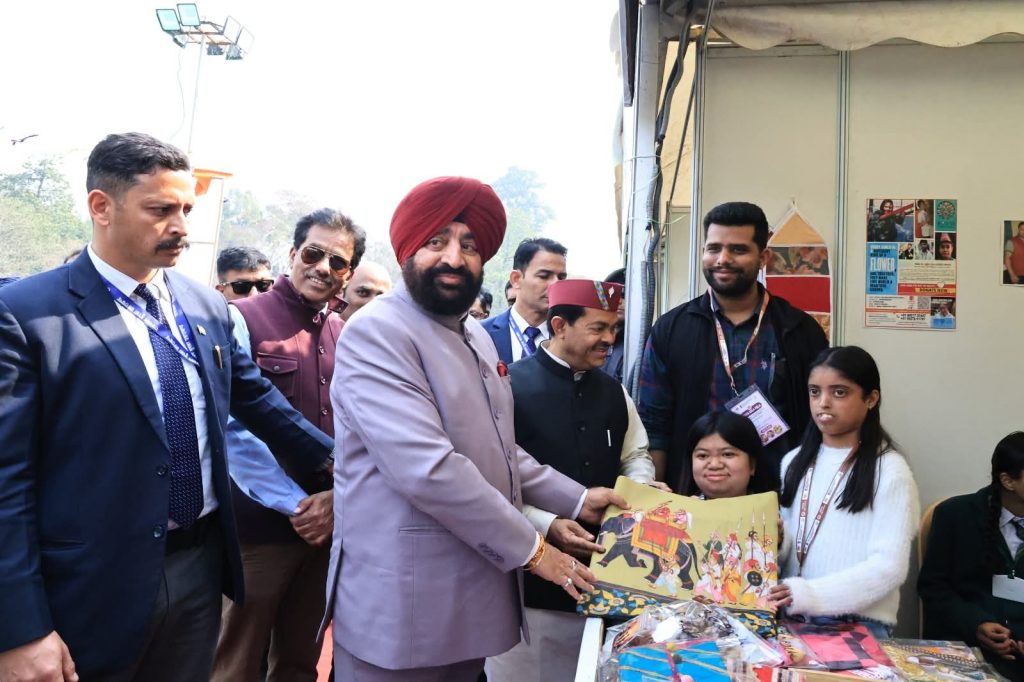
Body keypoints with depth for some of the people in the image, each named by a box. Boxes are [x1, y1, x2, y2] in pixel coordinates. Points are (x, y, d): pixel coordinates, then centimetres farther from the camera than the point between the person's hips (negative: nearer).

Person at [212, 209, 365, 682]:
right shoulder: (243, 319, -9)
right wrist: (295, 505, -14)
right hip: (259, 526, -5)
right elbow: (235, 429, -13)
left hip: (328, 528, 5)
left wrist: (336, 497, -9)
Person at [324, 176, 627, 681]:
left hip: (473, 594, 8)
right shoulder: (377, 333, -16)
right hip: (403, 605, -8)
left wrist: (577, 499, 10)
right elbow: (427, 469, -25)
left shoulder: (474, 335, 13)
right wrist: (530, 549, -18)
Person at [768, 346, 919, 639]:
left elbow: (889, 566, -12)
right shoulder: (794, 462, 12)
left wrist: (810, 594, -22)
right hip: (791, 618, 3)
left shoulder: (889, 470, -5)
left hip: (859, 625, -3)